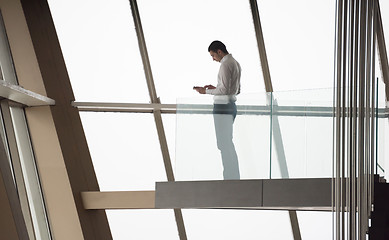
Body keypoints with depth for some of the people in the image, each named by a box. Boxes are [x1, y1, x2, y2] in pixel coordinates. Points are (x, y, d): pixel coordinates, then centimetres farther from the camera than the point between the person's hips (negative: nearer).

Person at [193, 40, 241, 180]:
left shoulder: (225, 64, -13)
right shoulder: (236, 63, 18)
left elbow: (225, 90, -20)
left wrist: (207, 91, -10)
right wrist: (215, 88, 16)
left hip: (223, 106, -10)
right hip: (231, 106, 10)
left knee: (224, 144, -8)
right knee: (228, 143, 15)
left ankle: (230, 177, -9)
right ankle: (234, 176, 16)